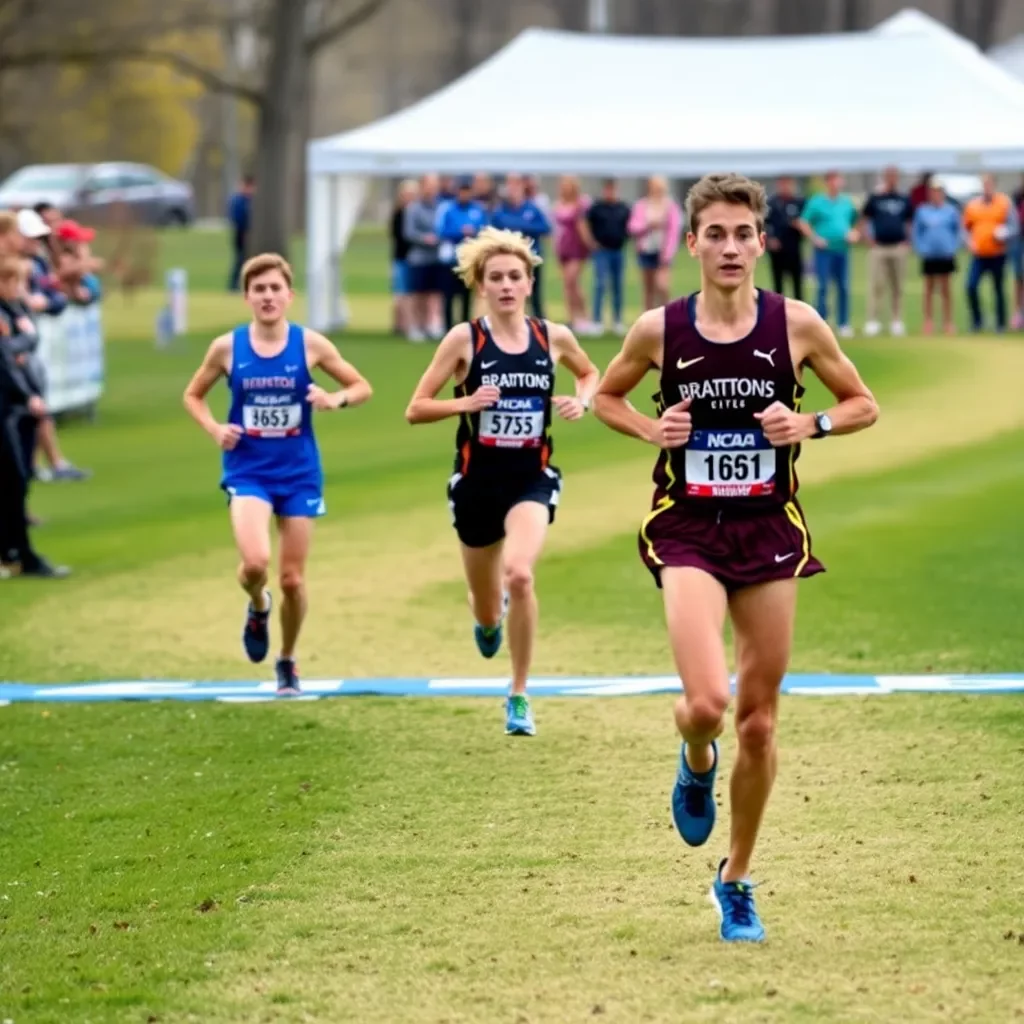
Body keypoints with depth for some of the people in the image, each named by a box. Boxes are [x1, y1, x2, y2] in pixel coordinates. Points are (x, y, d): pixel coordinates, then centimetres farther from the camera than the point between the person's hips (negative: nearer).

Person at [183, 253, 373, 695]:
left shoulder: (309, 344, -4)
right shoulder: (228, 347, -3)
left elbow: (362, 387, 4)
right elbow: (193, 396, 11)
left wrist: (337, 399, -18)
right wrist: (214, 428, -8)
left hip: (299, 473, 1)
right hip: (248, 471, -1)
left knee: (292, 578, 5)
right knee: (255, 562, -22)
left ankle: (287, 661, 29)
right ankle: (258, 608, 15)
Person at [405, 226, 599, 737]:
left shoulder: (554, 337, -1)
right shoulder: (464, 339, -8)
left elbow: (590, 373, 21)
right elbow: (416, 410, -6)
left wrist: (581, 400, -1)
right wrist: (465, 402, -22)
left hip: (532, 478, 0)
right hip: (477, 479, 0)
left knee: (520, 573, -28)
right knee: (487, 611, 13)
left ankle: (519, 696, -12)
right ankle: (490, 616, 56)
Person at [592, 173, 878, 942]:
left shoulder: (796, 324, -3)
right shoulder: (660, 329, -3)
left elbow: (863, 405, 8)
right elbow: (607, 397, 14)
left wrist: (811, 423, -11)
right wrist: (650, 429, -6)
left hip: (769, 530, 1)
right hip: (688, 531, -1)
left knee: (758, 720, 6)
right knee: (706, 702, -20)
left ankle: (737, 879, 25)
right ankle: (698, 765, 19)